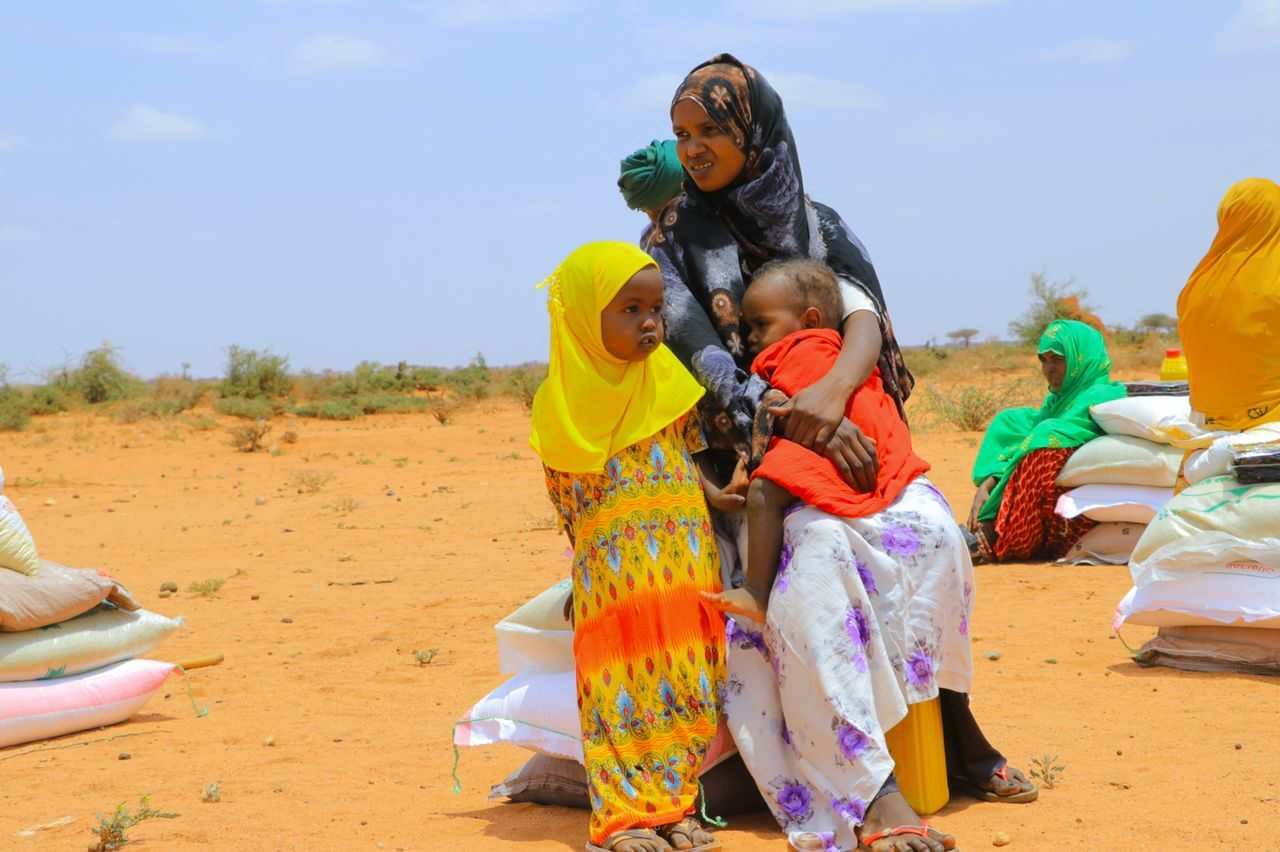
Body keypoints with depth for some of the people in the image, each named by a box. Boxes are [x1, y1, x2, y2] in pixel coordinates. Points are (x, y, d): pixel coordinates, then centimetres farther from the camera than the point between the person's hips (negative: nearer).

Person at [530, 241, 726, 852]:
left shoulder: (669, 382, 4)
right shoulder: (563, 405, 0)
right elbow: (564, 495, 8)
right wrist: (589, 550, 5)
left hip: (684, 564, 2)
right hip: (609, 570, -2)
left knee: (685, 683, 3)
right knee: (619, 686, -2)